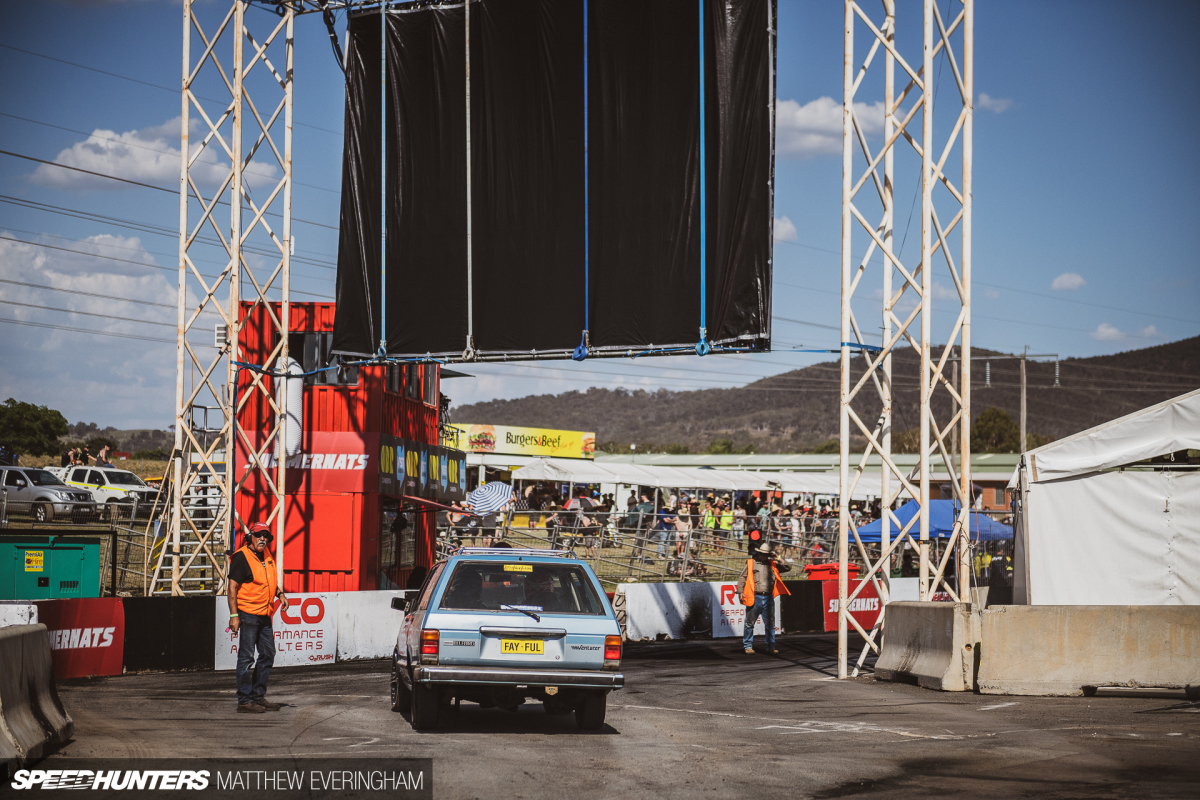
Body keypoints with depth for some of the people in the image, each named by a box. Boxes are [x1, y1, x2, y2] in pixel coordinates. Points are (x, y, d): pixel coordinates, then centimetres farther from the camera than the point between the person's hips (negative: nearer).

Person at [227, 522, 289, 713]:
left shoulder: (267, 556, 13)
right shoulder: (241, 557, -11)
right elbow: (232, 586, -14)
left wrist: (280, 593, 10)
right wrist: (234, 615, -20)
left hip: (265, 615, 9)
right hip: (248, 614, -9)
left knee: (267, 655, 13)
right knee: (246, 657, -5)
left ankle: (258, 696, 22)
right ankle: (244, 701, -3)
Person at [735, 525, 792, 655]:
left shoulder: (772, 565, 13)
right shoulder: (750, 564, 4)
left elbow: (788, 567, 15)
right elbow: (742, 577, 4)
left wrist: (779, 559, 2)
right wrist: (740, 591, -8)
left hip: (768, 598, 3)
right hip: (754, 598, -3)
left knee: (770, 624, 6)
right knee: (750, 623, 2)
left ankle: (771, 647, 13)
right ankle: (748, 646, 11)